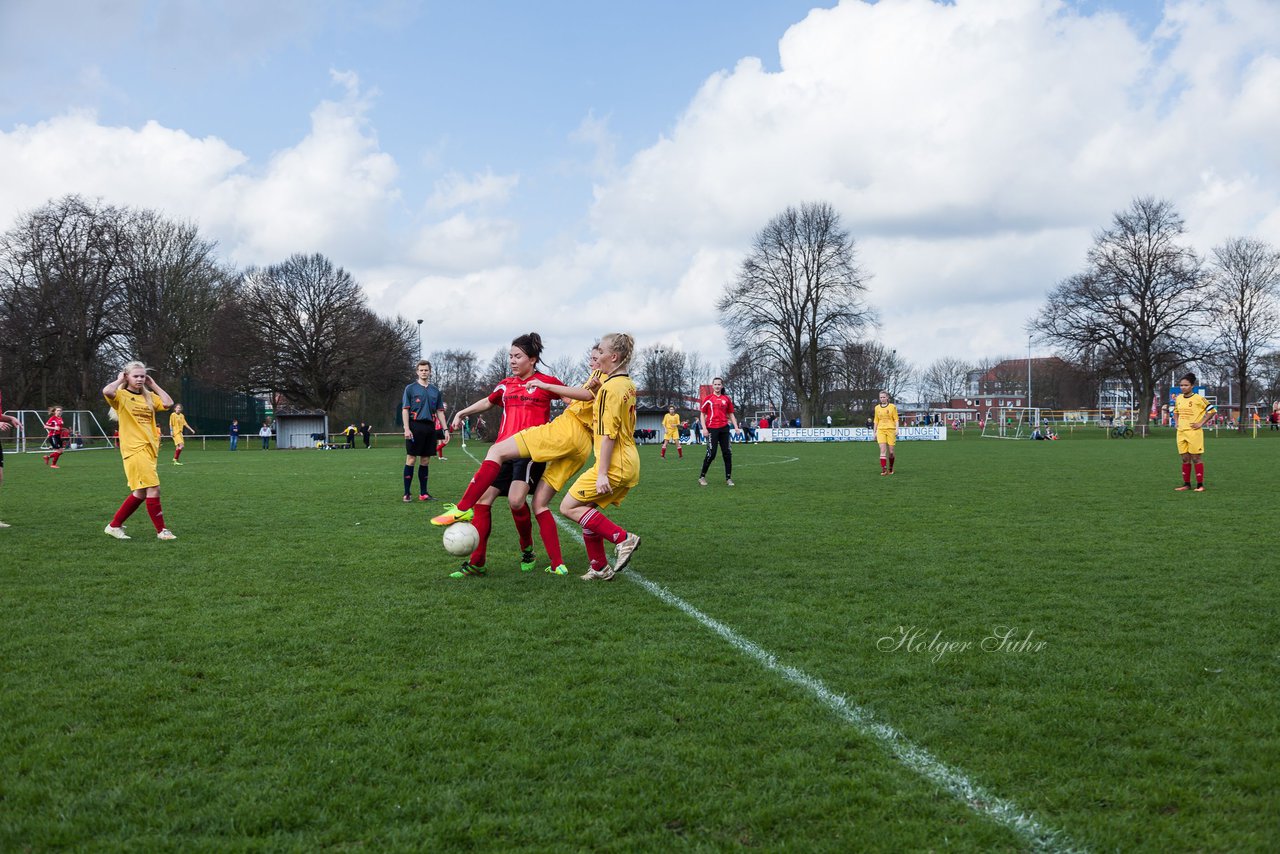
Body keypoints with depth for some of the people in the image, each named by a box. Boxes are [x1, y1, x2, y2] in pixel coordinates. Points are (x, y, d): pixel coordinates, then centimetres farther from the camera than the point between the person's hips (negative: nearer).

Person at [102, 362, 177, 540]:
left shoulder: (149, 397, 16)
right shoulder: (122, 395, -2)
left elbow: (168, 403, 2)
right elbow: (107, 391, -24)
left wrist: (153, 385, 8)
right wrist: (120, 380, -6)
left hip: (149, 449, 7)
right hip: (134, 449, -7)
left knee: (140, 493, 11)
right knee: (153, 488, -12)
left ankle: (114, 526, 23)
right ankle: (161, 530, -4)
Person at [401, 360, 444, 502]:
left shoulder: (435, 391, 15)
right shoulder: (410, 388, 2)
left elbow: (439, 411, 17)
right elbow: (405, 409, -2)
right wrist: (407, 429, -12)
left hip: (430, 427, 5)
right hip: (415, 426, -5)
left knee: (425, 460, 7)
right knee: (411, 458, -4)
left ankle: (423, 493, 13)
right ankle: (406, 493, 0)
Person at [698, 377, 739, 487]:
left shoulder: (726, 399, 10)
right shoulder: (708, 398, 0)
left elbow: (731, 414, 16)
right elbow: (702, 414, 1)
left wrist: (736, 426, 6)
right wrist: (704, 428, -8)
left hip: (724, 428, 4)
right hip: (712, 428, -4)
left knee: (727, 453, 3)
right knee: (711, 454, -7)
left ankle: (728, 478, 11)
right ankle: (702, 477, 7)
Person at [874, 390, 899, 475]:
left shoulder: (892, 407, 1)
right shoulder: (877, 408, 11)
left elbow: (896, 419, 1)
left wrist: (897, 429, -11)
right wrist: (875, 432, 15)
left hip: (890, 430, -2)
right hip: (881, 430, 2)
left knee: (890, 451, 2)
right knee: (882, 450, -12)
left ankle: (891, 468, 22)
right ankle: (883, 470, -17)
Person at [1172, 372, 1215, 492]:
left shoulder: (1198, 398, -9)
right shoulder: (1178, 398, 9)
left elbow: (1212, 410, -6)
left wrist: (1201, 423, -10)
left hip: (1194, 432, -6)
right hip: (1181, 432, 6)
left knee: (1196, 458, -3)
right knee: (1185, 459, 9)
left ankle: (1200, 485, 3)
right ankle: (1186, 484, 15)